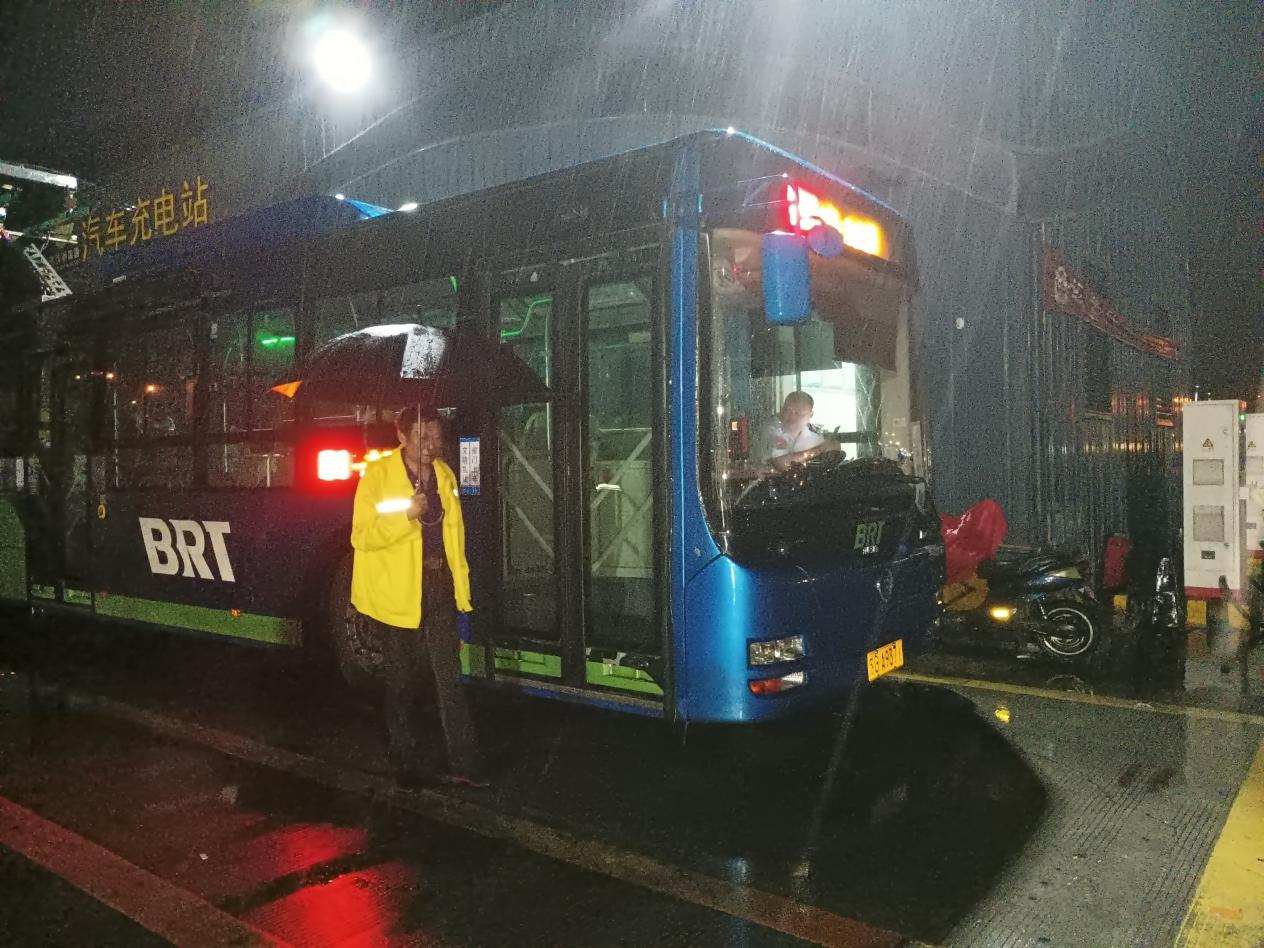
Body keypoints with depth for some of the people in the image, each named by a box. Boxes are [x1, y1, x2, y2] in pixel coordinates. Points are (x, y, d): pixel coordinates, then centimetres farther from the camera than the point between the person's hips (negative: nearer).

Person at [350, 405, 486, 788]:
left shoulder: (445, 475, 9)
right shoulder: (377, 475, -7)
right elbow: (361, 536, -12)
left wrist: (460, 588, 10)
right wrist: (406, 515, -27)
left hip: (438, 589, 3)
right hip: (396, 592, -3)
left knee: (449, 678, 1)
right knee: (402, 681, 10)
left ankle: (463, 764, 5)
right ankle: (405, 763, 24)